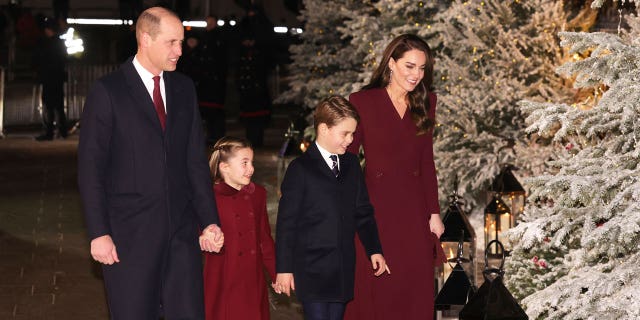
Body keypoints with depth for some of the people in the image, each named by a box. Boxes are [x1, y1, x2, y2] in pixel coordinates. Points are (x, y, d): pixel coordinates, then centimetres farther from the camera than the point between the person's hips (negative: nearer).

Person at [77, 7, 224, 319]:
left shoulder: (184, 88, 11)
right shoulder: (107, 91, -4)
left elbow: (196, 160, 13)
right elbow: (90, 167, -6)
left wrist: (210, 221, 6)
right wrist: (98, 233, -11)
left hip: (182, 231, 4)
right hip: (130, 235, -4)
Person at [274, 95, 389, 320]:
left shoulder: (351, 164, 10)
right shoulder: (301, 169, -7)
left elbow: (363, 211, 16)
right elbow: (286, 221, -7)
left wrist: (374, 250, 8)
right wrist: (284, 268, -8)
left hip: (343, 269, 5)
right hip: (312, 268, -5)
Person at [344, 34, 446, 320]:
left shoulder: (425, 102, 6)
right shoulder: (362, 101, -7)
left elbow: (427, 162, 9)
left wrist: (434, 213, 6)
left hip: (413, 210, 4)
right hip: (374, 208, -4)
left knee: (415, 295, 7)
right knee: (372, 293, 4)